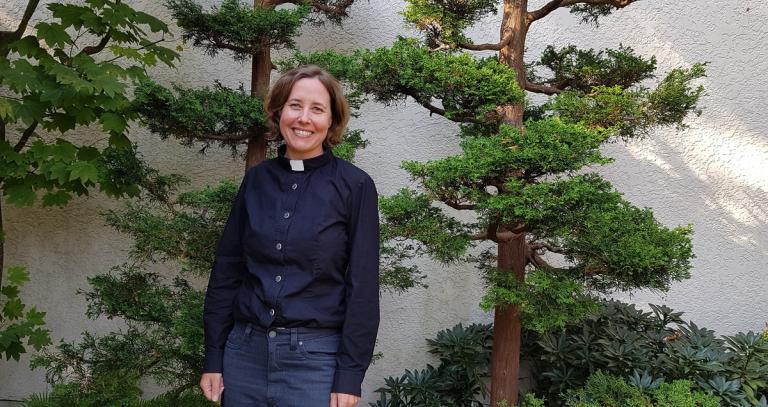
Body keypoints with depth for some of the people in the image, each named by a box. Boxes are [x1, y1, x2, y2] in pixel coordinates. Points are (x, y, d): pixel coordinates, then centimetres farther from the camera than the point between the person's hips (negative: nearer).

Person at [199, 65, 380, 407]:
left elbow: (362, 287, -7)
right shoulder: (256, 179, 4)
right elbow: (227, 269, 7)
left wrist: (349, 375, -10)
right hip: (245, 351, 4)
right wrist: (213, 357, 5)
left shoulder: (354, 186, -7)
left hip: (315, 358, -4)